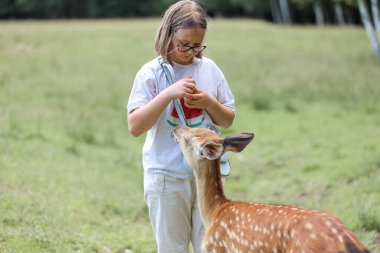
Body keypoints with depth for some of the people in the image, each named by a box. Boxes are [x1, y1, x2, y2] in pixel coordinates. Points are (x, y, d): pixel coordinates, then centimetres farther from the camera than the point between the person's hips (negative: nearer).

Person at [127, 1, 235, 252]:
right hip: (167, 177, -3)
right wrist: (169, 93, -24)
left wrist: (209, 103, -11)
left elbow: (228, 121, 10)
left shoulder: (209, 69, 2)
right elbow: (135, 126, -15)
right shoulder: (151, 73, -7)